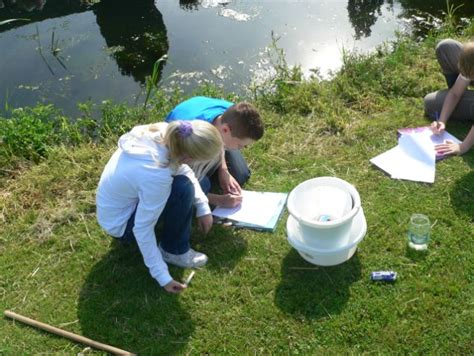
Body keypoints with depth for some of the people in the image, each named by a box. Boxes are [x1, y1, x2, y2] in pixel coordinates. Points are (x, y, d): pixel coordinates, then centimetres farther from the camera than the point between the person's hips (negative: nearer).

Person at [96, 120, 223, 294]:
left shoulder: (162, 132, -19)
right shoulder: (156, 176, -38)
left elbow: (184, 170, -1)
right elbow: (142, 228, -29)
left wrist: (203, 207, -7)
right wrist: (162, 276, -22)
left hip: (127, 198, 8)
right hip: (119, 223, -8)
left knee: (198, 183, 7)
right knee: (183, 188, -26)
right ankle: (174, 250, -5)